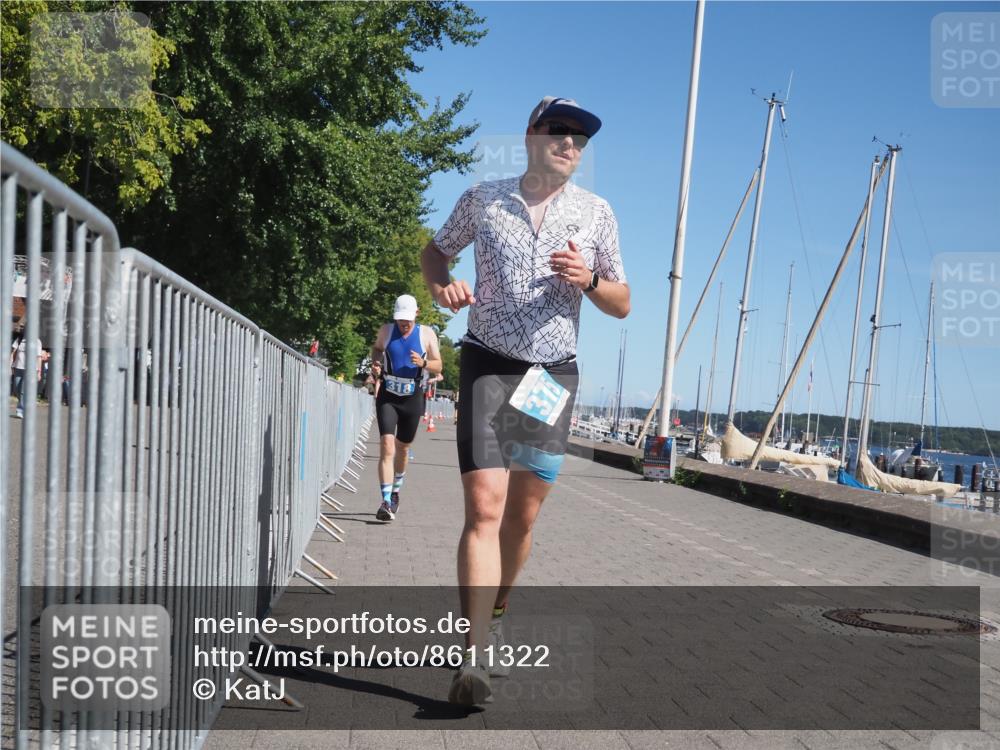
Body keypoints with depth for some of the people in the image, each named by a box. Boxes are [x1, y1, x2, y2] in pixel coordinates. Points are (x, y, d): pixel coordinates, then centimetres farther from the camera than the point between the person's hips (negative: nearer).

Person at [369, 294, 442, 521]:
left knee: (402, 448, 15)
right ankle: (386, 500, -22)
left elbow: (438, 366, 1)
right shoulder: (386, 331, 0)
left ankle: (396, 490, 39)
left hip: (412, 399, 1)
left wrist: (423, 362, -20)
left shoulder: (427, 334, -3)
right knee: (386, 445, -17)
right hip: (387, 397, -1)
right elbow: (376, 348, 20)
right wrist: (376, 365, 0)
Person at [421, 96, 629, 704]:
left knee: (523, 516, 7)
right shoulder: (483, 199, 4)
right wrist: (442, 284, -3)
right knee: (484, 506, -16)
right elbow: (436, 249, 19)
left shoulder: (596, 213, 7)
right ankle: (478, 654, -16)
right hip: (490, 365, -2)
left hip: (554, 374, 2)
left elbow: (622, 305, 10)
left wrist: (589, 280, -12)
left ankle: (495, 618, 29)